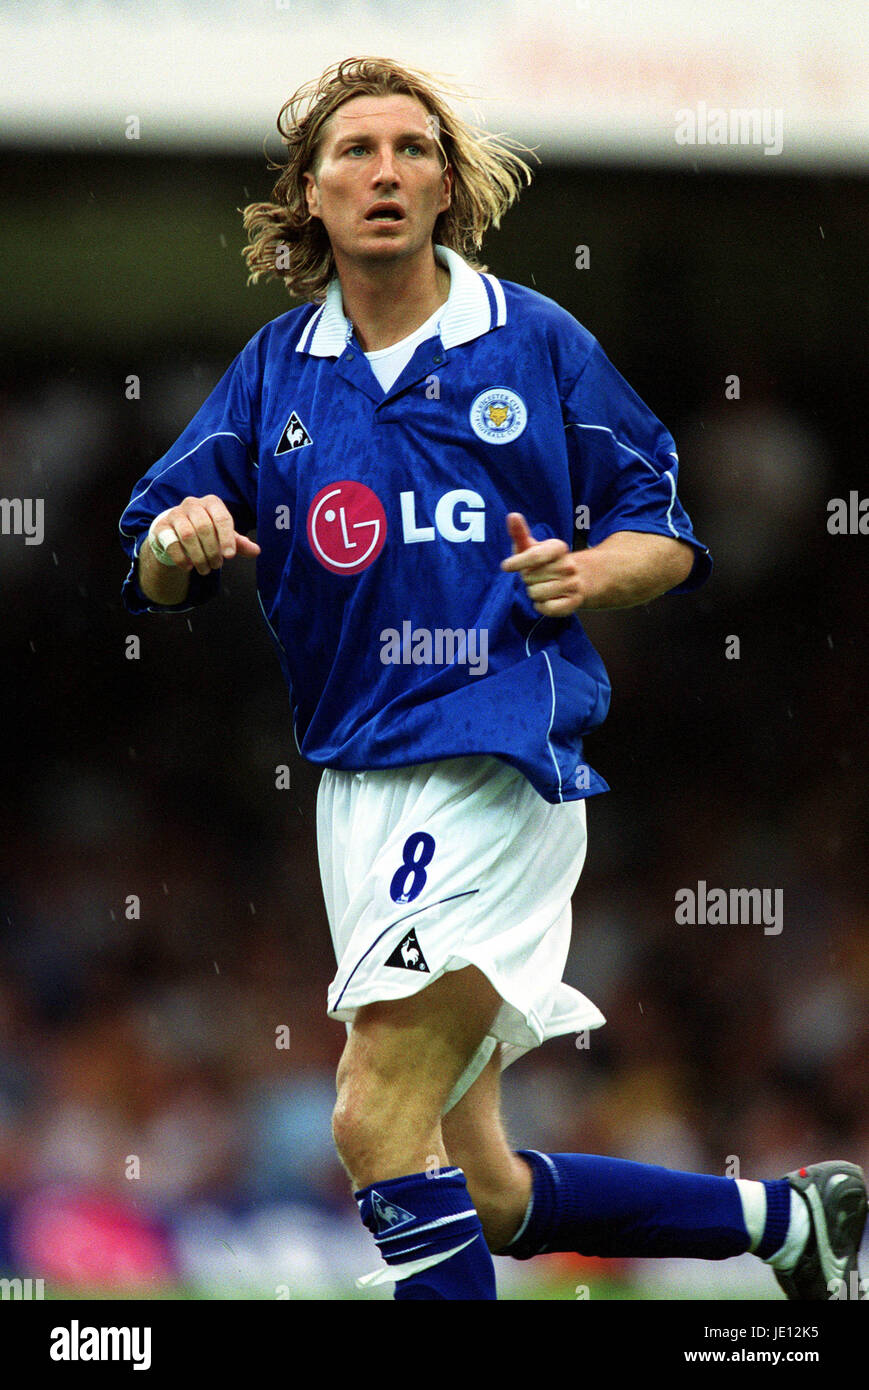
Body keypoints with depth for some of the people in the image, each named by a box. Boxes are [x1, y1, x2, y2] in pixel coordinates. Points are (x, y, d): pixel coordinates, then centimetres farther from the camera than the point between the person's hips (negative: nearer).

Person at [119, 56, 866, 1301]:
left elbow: (670, 537, 7)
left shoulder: (535, 341, 2)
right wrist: (178, 543, -13)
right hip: (359, 773, 5)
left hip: (502, 764, -5)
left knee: (377, 1119, -21)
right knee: (488, 1201, 8)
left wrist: (593, 574, -15)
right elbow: (152, 578, 10)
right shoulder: (276, 370, 11)